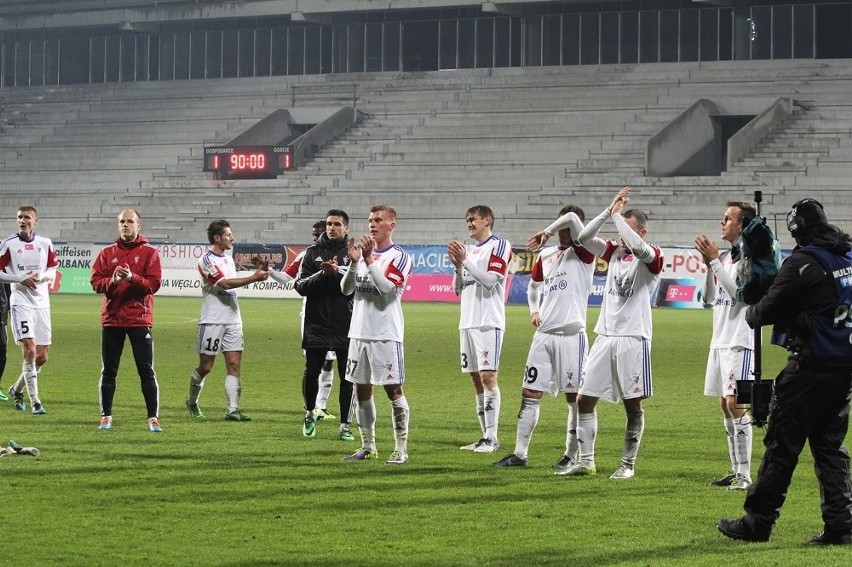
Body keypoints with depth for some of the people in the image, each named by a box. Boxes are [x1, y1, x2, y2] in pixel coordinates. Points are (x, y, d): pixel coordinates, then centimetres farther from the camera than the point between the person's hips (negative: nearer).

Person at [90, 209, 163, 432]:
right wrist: (112, 280, -17)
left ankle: (153, 418, 1)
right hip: (111, 319, 2)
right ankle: (106, 416, 13)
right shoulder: (107, 253, 10)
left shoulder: (149, 253, 2)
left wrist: (132, 277, -21)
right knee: (108, 371, 5)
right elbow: (96, 282, 2)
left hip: (139, 319, -2)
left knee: (146, 371, -2)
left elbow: (154, 284, -7)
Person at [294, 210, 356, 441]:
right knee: (311, 372, 2)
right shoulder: (313, 252, 8)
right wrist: (322, 274, -14)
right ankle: (310, 413, 27)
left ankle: (345, 425, 8)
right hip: (317, 324, 1)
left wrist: (337, 272, -22)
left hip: (346, 326, -1)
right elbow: (301, 286, 1)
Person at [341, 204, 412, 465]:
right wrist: (353, 262, -8)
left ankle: (401, 448, -4)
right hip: (360, 332, 6)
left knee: (393, 389, -6)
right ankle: (367, 446, 19)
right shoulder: (362, 252, 13)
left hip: (386, 334, -6)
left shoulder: (399, 257, -5)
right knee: (361, 389, 10)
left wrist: (369, 259, -19)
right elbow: (346, 289, 6)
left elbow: (386, 287, -18)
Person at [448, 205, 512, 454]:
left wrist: (465, 261, -14)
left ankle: (491, 437, -15)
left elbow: (490, 280, -14)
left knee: (488, 376, -13)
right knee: (477, 379, 7)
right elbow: (458, 289, 19)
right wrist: (457, 265, 3)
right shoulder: (469, 249, 20)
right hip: (468, 322, 8)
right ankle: (485, 436, 10)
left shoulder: (500, 245, -3)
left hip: (489, 322, -8)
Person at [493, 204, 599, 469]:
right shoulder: (546, 255, 14)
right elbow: (533, 285, 31)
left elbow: (572, 218, -22)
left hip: (572, 334, -6)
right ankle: (519, 454, 10)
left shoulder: (584, 253, -4)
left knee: (575, 397, -2)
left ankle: (571, 455, 7)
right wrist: (534, 310, 14)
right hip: (544, 333, 6)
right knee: (529, 393, 5)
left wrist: (546, 232, -8)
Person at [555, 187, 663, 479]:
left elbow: (638, 246, -28)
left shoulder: (652, 257, -5)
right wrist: (610, 210, -6)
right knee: (584, 399, 3)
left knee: (633, 405, 1)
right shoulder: (615, 252, 12)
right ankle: (585, 462, 8)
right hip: (606, 336, 6)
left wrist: (617, 215, -18)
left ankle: (628, 464, 10)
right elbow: (584, 238, 2)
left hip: (633, 338, -6)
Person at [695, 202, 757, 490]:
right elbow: (710, 296, 16)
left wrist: (714, 260, -15)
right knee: (725, 405, 10)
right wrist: (709, 263, 5)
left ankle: (745, 475, -14)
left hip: (740, 340, -9)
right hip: (721, 339, 9)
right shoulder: (725, 256, 15)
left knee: (735, 404, -14)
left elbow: (738, 291, -19)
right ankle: (735, 471, 16)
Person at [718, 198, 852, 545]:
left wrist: (751, 314, 10)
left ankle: (757, 522, 4)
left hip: (810, 367, -7)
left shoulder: (803, 263, -13)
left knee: (782, 444, -1)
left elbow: (770, 310, -12)